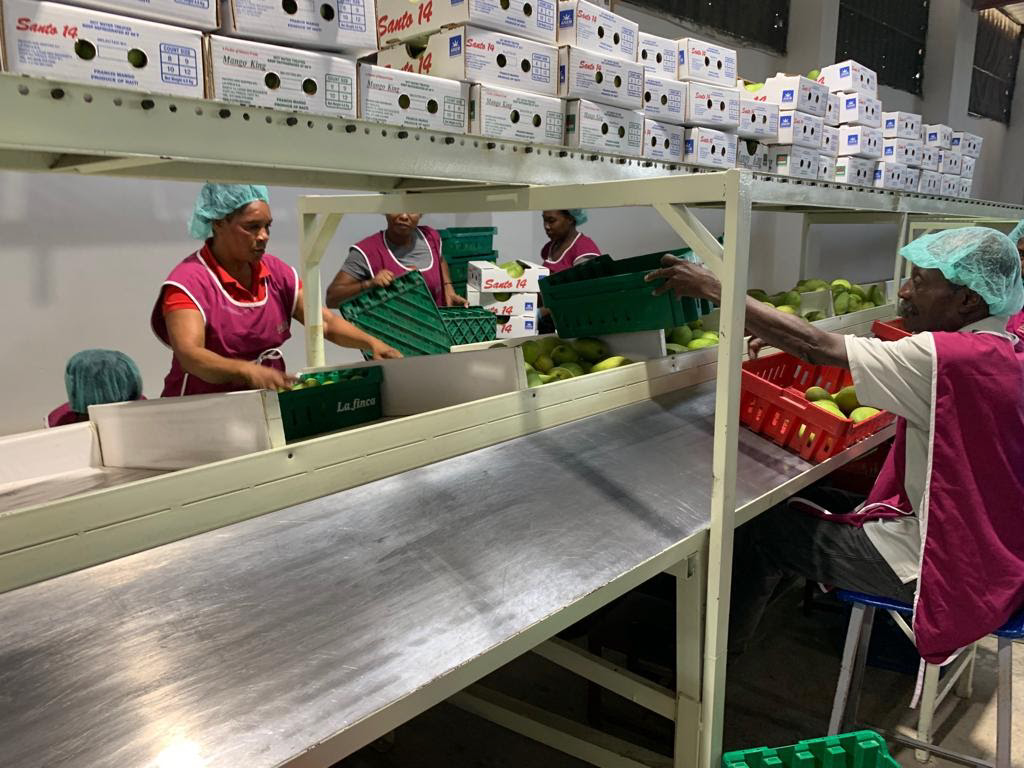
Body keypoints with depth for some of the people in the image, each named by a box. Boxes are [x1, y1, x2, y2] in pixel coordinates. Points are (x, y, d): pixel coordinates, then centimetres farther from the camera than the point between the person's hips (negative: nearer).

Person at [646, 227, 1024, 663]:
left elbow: (817, 346, -26)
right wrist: (784, 338, -4)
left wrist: (713, 288, -20)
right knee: (815, 502, 19)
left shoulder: (952, 358, -27)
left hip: (953, 563, -9)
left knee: (766, 530, 2)